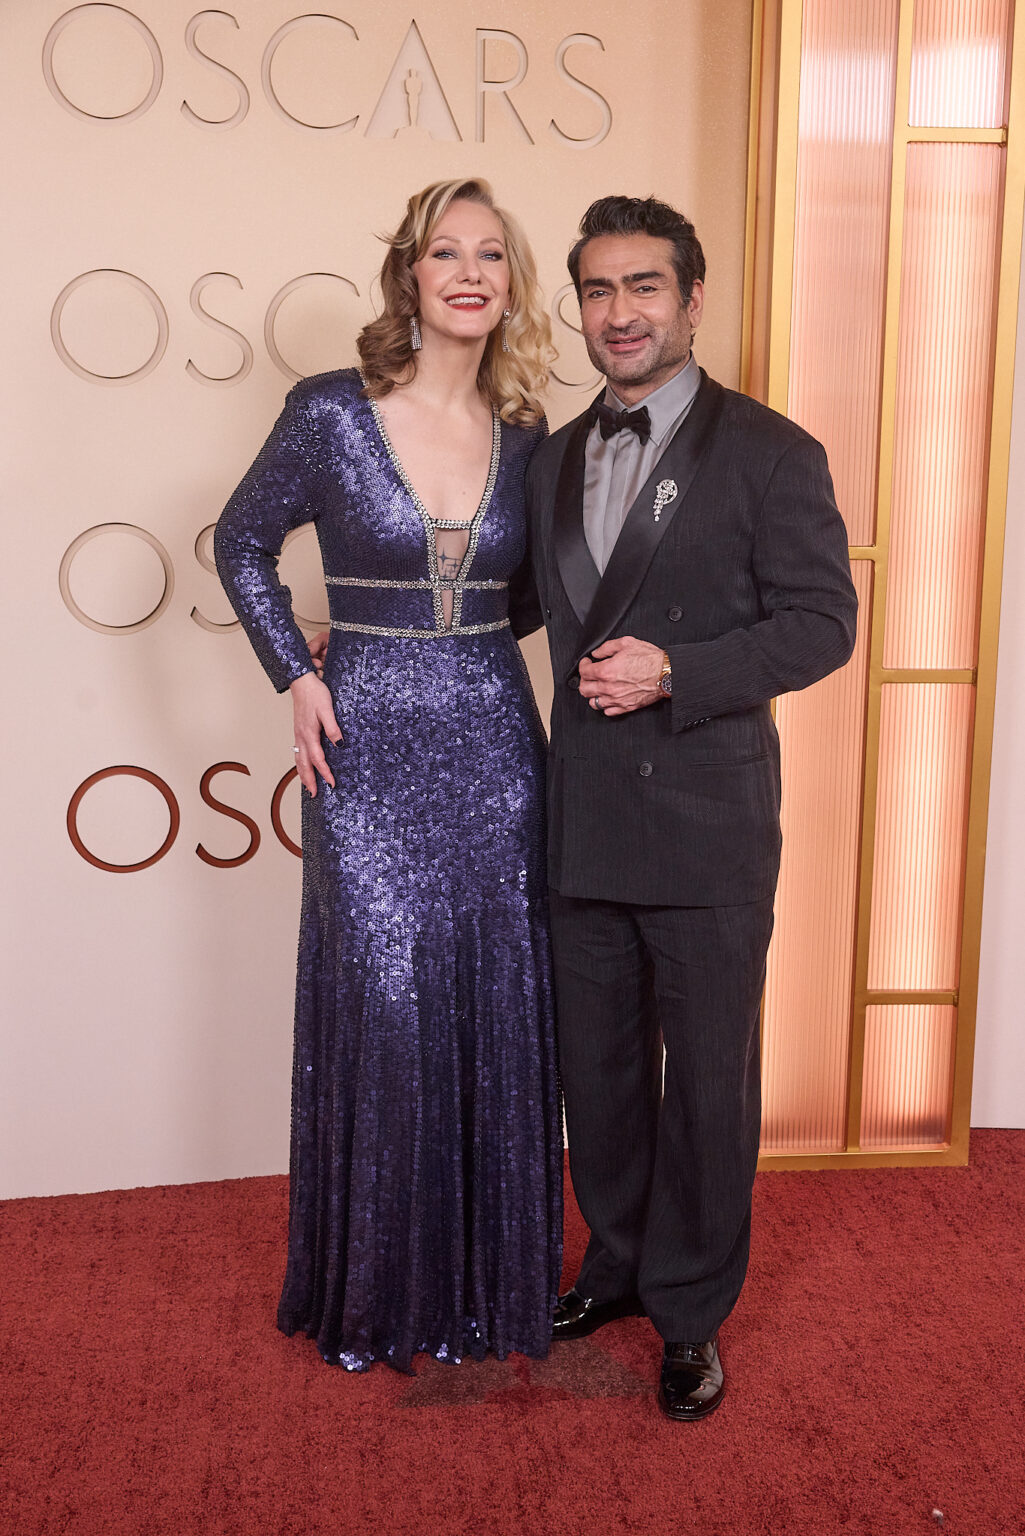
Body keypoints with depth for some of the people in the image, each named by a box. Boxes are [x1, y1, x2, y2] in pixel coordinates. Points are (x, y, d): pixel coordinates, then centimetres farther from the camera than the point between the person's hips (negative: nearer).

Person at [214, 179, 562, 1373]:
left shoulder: (525, 438, 4)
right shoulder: (330, 412, -6)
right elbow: (242, 546, 5)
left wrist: (464, 643, 4)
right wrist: (296, 674, -2)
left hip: (494, 748, 3)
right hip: (370, 750, -3)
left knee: (497, 1009, 9)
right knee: (383, 1006, 3)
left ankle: (489, 1273, 29)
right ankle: (378, 1289, 26)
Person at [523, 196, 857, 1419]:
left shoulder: (767, 453, -6)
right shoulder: (552, 459, 11)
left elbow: (821, 623, -9)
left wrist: (675, 671, -20)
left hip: (707, 822, -5)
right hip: (582, 821, 5)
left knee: (707, 1075, 8)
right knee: (597, 1064, 17)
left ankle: (689, 1311, 27)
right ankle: (618, 1262, 38)